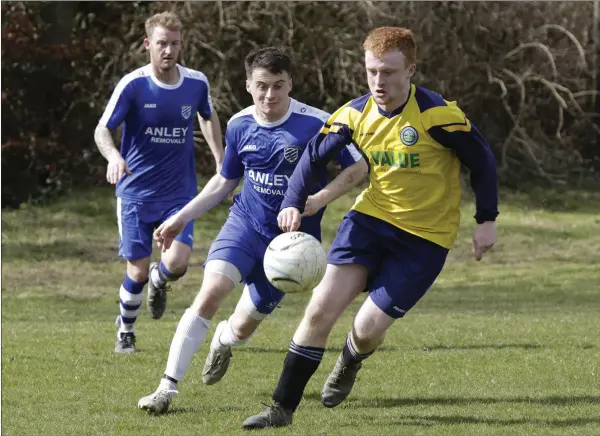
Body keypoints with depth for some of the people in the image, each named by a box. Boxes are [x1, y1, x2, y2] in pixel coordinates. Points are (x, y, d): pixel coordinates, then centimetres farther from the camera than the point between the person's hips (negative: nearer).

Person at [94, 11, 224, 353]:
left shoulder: (197, 84, -3)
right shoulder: (133, 85, -12)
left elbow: (208, 117, 19)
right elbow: (103, 130, -12)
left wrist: (220, 159, 11)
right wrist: (113, 156, -34)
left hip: (180, 193, 2)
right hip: (136, 193, -2)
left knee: (177, 262, -17)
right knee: (138, 271, -3)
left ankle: (159, 281, 22)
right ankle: (126, 331, 26)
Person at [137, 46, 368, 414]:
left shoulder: (316, 124, -17)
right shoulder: (239, 125, -2)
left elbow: (358, 167, -11)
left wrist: (320, 199, -26)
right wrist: (182, 218, 9)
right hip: (245, 222, 2)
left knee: (243, 328, 6)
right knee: (211, 291, -24)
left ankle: (223, 340, 48)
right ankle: (168, 387, -19)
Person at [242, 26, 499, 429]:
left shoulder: (437, 115, -21)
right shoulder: (356, 114, -6)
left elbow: (482, 159, -8)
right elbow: (314, 154, 2)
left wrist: (487, 220, -6)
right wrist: (293, 203, -14)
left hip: (425, 237, -4)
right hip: (372, 216, 4)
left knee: (367, 329, -8)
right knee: (322, 307, -11)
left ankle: (350, 363, 32)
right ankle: (283, 408, -2)